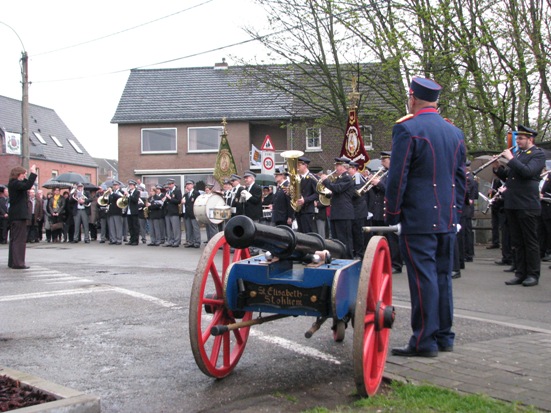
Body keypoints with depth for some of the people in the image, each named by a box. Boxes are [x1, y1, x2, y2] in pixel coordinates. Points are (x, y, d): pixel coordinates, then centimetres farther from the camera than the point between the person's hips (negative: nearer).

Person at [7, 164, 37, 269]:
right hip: (19, 215, -10)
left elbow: (25, 185, 29)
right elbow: (28, 186, -31)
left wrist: (29, 176, 17)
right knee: (20, 239, -8)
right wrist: (33, 173, -24)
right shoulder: (15, 183, -14)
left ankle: (12, 262, 20)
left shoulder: (14, 183, 15)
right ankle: (18, 263, -8)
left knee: (14, 239, 14)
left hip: (15, 215, 10)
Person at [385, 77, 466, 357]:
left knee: (422, 278, -4)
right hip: (448, 219, 7)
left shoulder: (407, 129, -11)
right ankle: (444, 336, 21)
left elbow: (397, 177, -12)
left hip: (418, 219, -7)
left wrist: (393, 215, -4)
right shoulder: (455, 132, 12)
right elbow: (461, 178, 16)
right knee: (442, 276, 13)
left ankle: (424, 341, 1)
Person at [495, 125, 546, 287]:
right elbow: (507, 177, 20)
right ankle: (520, 273, 14)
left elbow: (527, 171, -21)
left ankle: (533, 274, 6)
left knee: (530, 241, 0)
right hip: (512, 205, 7)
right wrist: (498, 168, 3)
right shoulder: (517, 154, 17)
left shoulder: (538, 154, -4)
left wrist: (510, 159, -15)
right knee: (517, 242, 9)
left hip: (527, 205, -7)